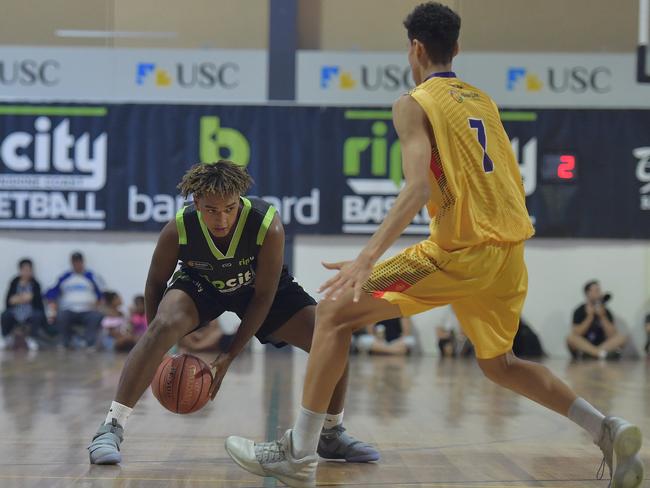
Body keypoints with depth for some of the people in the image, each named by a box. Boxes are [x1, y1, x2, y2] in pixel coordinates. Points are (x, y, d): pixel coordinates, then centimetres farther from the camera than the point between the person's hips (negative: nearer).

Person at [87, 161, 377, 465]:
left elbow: (263, 297, -24)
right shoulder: (177, 231, -31)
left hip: (261, 288, 1)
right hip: (200, 286, -1)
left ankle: (331, 434, 10)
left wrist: (230, 356, -23)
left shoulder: (268, 226, -34)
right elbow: (156, 283, -12)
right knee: (164, 325, -35)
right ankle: (111, 429, -29)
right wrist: (157, 349, -15)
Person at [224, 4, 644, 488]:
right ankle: (610, 431, 16)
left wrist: (367, 258, -25)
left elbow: (418, 186, -18)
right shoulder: (483, 100, 19)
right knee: (499, 364, 28)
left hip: (462, 249, -7)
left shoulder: (415, 103, -2)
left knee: (336, 312, 1)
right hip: (511, 247, 7)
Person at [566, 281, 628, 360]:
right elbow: (576, 334, -11)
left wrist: (603, 317, -13)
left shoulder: (605, 312, 4)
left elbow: (612, 335, -4)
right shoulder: (579, 311, -1)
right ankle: (601, 353, -42)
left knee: (622, 337, -20)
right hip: (584, 346, -2)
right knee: (571, 338, -32)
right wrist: (590, 317, -14)